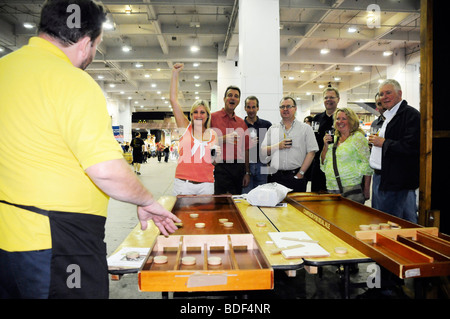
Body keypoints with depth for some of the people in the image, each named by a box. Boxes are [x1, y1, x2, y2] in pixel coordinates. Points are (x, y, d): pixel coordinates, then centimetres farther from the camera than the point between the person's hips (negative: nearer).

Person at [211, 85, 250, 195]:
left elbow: (245, 149, 14)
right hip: (220, 168, -4)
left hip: (238, 168, 4)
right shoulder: (212, 117, 2)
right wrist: (223, 139, -17)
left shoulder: (242, 123, 15)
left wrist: (247, 173, 11)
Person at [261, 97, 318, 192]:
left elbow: (311, 152, -1)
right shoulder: (272, 129, 14)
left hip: (296, 176, -2)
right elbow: (263, 151, 9)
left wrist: (300, 173, -8)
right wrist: (277, 146, -8)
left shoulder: (306, 128, 7)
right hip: (275, 176, 2)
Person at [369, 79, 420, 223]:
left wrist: (383, 143, -16)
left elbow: (412, 146, -24)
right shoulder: (387, 117, 18)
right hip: (380, 177, 9)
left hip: (397, 181, -9)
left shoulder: (411, 114, -12)